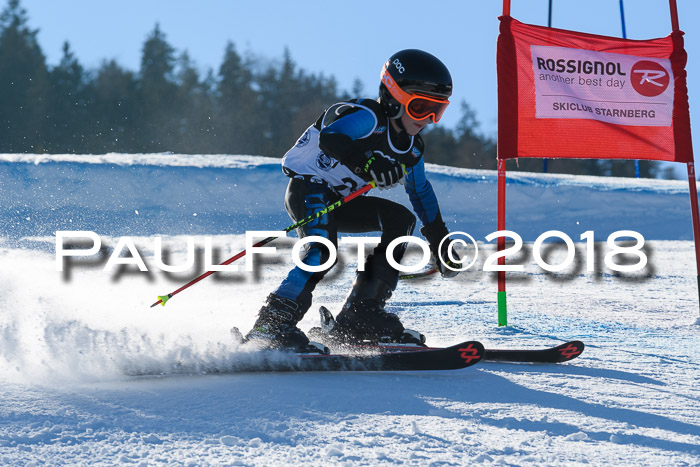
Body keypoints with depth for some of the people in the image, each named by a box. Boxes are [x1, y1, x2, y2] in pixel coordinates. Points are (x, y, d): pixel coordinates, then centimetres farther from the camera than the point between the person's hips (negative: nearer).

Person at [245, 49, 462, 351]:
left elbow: (422, 194, 21)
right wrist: (366, 162, -53)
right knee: (322, 251, -32)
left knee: (401, 219, -2)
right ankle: (271, 324, -33)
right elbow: (329, 138, -37)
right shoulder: (368, 117, -19)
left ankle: (361, 315, -7)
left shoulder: (410, 148, 7)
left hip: (340, 202, 9)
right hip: (309, 188, -9)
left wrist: (441, 247, 21)